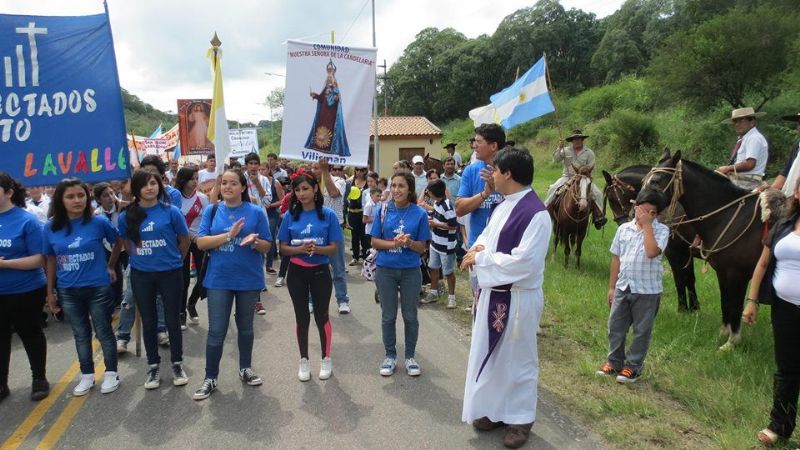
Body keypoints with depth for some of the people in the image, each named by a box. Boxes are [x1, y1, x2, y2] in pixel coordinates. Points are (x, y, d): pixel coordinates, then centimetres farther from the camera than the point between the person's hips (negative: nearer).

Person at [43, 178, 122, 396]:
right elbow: (51, 260, 6)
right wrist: (50, 292, 7)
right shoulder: (51, 228, -4)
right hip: (68, 291, 3)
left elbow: (118, 242, 6)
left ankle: (111, 373, 24)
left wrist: (110, 267, 11)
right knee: (81, 335, 16)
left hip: (98, 288, -3)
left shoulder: (99, 222, -11)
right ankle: (87, 375, 30)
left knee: (104, 332, 9)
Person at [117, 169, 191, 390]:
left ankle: (177, 364, 22)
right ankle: (153, 366, 25)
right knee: (149, 322, 12)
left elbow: (185, 240, 3)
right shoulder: (127, 216, -2)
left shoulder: (171, 211, -8)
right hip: (141, 275, 2)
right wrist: (141, 258, 9)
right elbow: (127, 243, 14)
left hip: (170, 273, -2)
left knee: (172, 320, 7)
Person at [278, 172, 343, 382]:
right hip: (296, 272, 2)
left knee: (321, 316, 8)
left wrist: (317, 249, -24)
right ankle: (304, 361, 25)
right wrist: (300, 249, -18)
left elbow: (334, 248, -5)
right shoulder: (291, 215, -1)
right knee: (302, 317, 10)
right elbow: (283, 248, 0)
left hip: (320, 272, -1)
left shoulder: (328, 215, -6)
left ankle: (326, 359, 25)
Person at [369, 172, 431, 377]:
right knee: (388, 316, 11)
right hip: (386, 270, 1)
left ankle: (410, 357, 27)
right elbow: (374, 242, -2)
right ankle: (390, 356, 26)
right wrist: (393, 243, -20)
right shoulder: (383, 210, -3)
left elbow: (422, 247, -2)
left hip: (411, 271, 0)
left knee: (410, 316, 11)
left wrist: (409, 243, -23)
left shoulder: (419, 213, -6)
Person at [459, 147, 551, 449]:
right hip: (492, 293, 9)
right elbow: (487, 234, 18)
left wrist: (481, 259, -20)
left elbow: (524, 262, -27)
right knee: (491, 355, 18)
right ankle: (496, 409, 36)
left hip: (517, 299, -9)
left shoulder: (536, 214, -21)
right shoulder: (503, 206, 7)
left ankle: (520, 418, 26)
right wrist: (478, 247, -6)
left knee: (517, 359, 8)